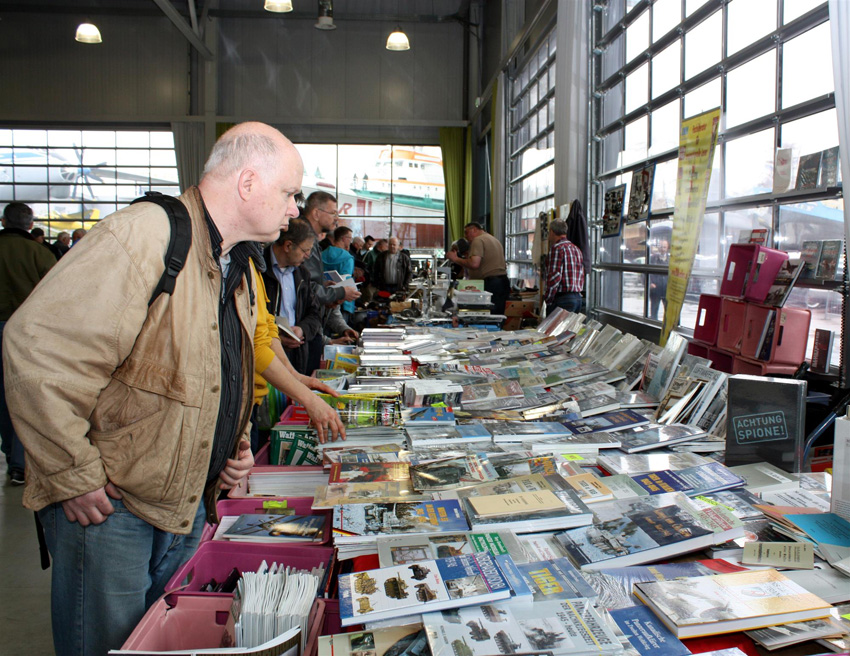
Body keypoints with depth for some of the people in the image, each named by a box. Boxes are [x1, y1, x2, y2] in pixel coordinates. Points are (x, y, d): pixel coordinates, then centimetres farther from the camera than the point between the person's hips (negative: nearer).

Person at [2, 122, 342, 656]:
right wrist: (75, 477, -22)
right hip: (110, 505, -8)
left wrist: (237, 445, 8)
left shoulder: (241, 266, 10)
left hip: (190, 502, 8)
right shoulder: (144, 236, -21)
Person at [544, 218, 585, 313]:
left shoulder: (556, 248, -9)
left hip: (563, 298, -9)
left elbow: (554, 276, -15)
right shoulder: (576, 249, 18)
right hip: (578, 297, 9)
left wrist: (548, 302, -11)